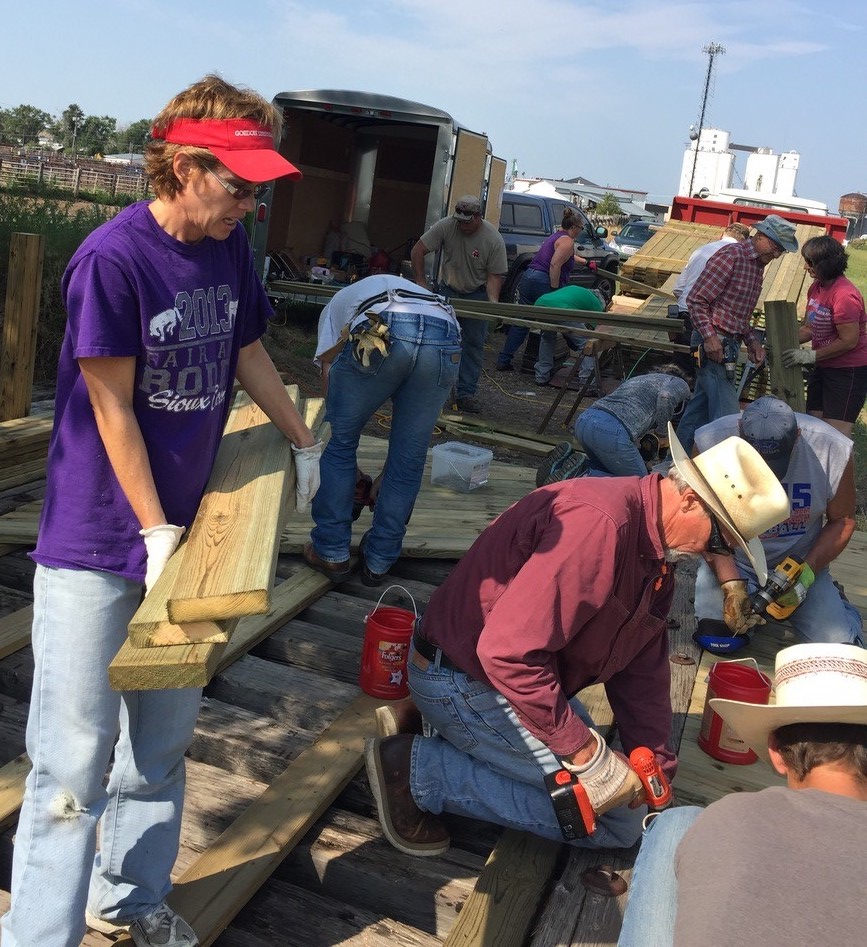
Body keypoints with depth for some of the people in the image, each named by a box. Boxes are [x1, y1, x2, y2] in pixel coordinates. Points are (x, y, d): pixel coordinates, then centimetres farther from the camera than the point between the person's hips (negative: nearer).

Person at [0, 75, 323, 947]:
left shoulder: (230, 246, 3)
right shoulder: (112, 258, -17)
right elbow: (111, 407, -15)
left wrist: (303, 441, 23)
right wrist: (155, 530, -13)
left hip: (183, 526, 7)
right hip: (97, 545, -6)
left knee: (162, 740, 17)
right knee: (75, 758, -1)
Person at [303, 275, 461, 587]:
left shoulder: (340, 301, 38)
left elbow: (329, 372, 24)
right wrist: (385, 476, 49)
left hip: (382, 331, -3)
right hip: (447, 337, 4)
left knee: (339, 442, 19)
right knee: (408, 459, 19)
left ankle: (332, 553, 26)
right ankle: (378, 562, 30)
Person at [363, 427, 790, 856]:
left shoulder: (656, 553, 4)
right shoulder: (600, 523, -30)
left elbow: (643, 665, 12)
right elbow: (509, 653, -33)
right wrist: (582, 750, -24)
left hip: (527, 674, 10)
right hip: (465, 685, -10)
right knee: (619, 819, -7)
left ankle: (455, 739, 13)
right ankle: (420, 770, -8)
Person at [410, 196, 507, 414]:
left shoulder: (493, 239, -18)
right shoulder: (445, 226, -16)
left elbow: (495, 275, -13)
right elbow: (417, 251, -11)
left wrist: (493, 300, -28)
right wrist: (420, 281, -14)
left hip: (476, 295, -1)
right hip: (448, 290, 1)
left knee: (473, 345, -2)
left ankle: (465, 394, 2)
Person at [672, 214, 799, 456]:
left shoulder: (757, 266, 17)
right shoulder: (731, 255, -13)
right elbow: (696, 299, -17)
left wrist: (752, 341, 10)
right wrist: (709, 336, -24)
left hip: (729, 344, 10)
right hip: (713, 343, -10)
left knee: (701, 404, 13)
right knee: (727, 412, -10)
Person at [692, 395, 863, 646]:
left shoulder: (834, 450, -19)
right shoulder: (710, 442, -23)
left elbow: (842, 521, -4)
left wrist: (805, 575, -17)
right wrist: (732, 585, -22)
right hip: (732, 561, 0)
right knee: (716, 635, -23)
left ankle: (837, 602, 22)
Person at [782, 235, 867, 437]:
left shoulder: (844, 295, -23)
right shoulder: (816, 287, 5)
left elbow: (849, 341, -23)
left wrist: (809, 356, -20)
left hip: (848, 371, -9)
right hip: (823, 366, 9)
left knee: (837, 433, -9)